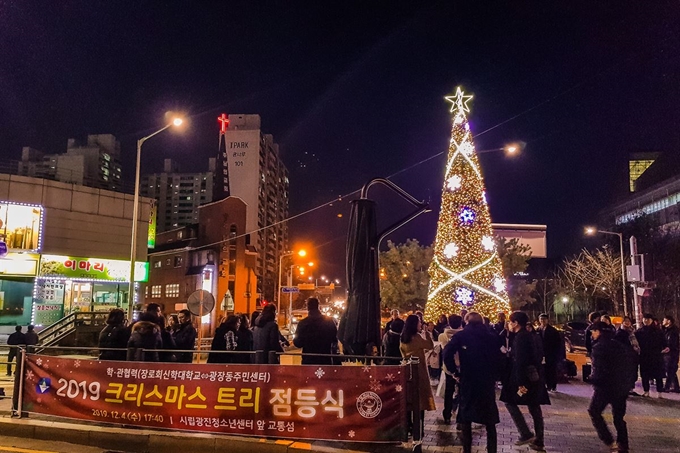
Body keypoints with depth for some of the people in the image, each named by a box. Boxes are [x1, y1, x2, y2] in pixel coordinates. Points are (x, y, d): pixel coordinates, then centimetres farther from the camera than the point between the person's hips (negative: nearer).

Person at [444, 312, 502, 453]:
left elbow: (447, 354, -16)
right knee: (490, 421, 10)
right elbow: (498, 358, 1)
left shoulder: (460, 336, -2)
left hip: (468, 381, -1)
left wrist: (454, 371, -6)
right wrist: (493, 376, 9)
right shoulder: (492, 337, 5)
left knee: (466, 420, 11)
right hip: (488, 382, 2)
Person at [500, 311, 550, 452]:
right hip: (534, 376, 9)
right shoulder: (528, 335, 13)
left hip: (526, 376, -9)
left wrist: (520, 382, -23)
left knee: (509, 401, 2)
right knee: (534, 408, 12)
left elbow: (520, 361, -21)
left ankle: (526, 434, -2)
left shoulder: (520, 337, -15)